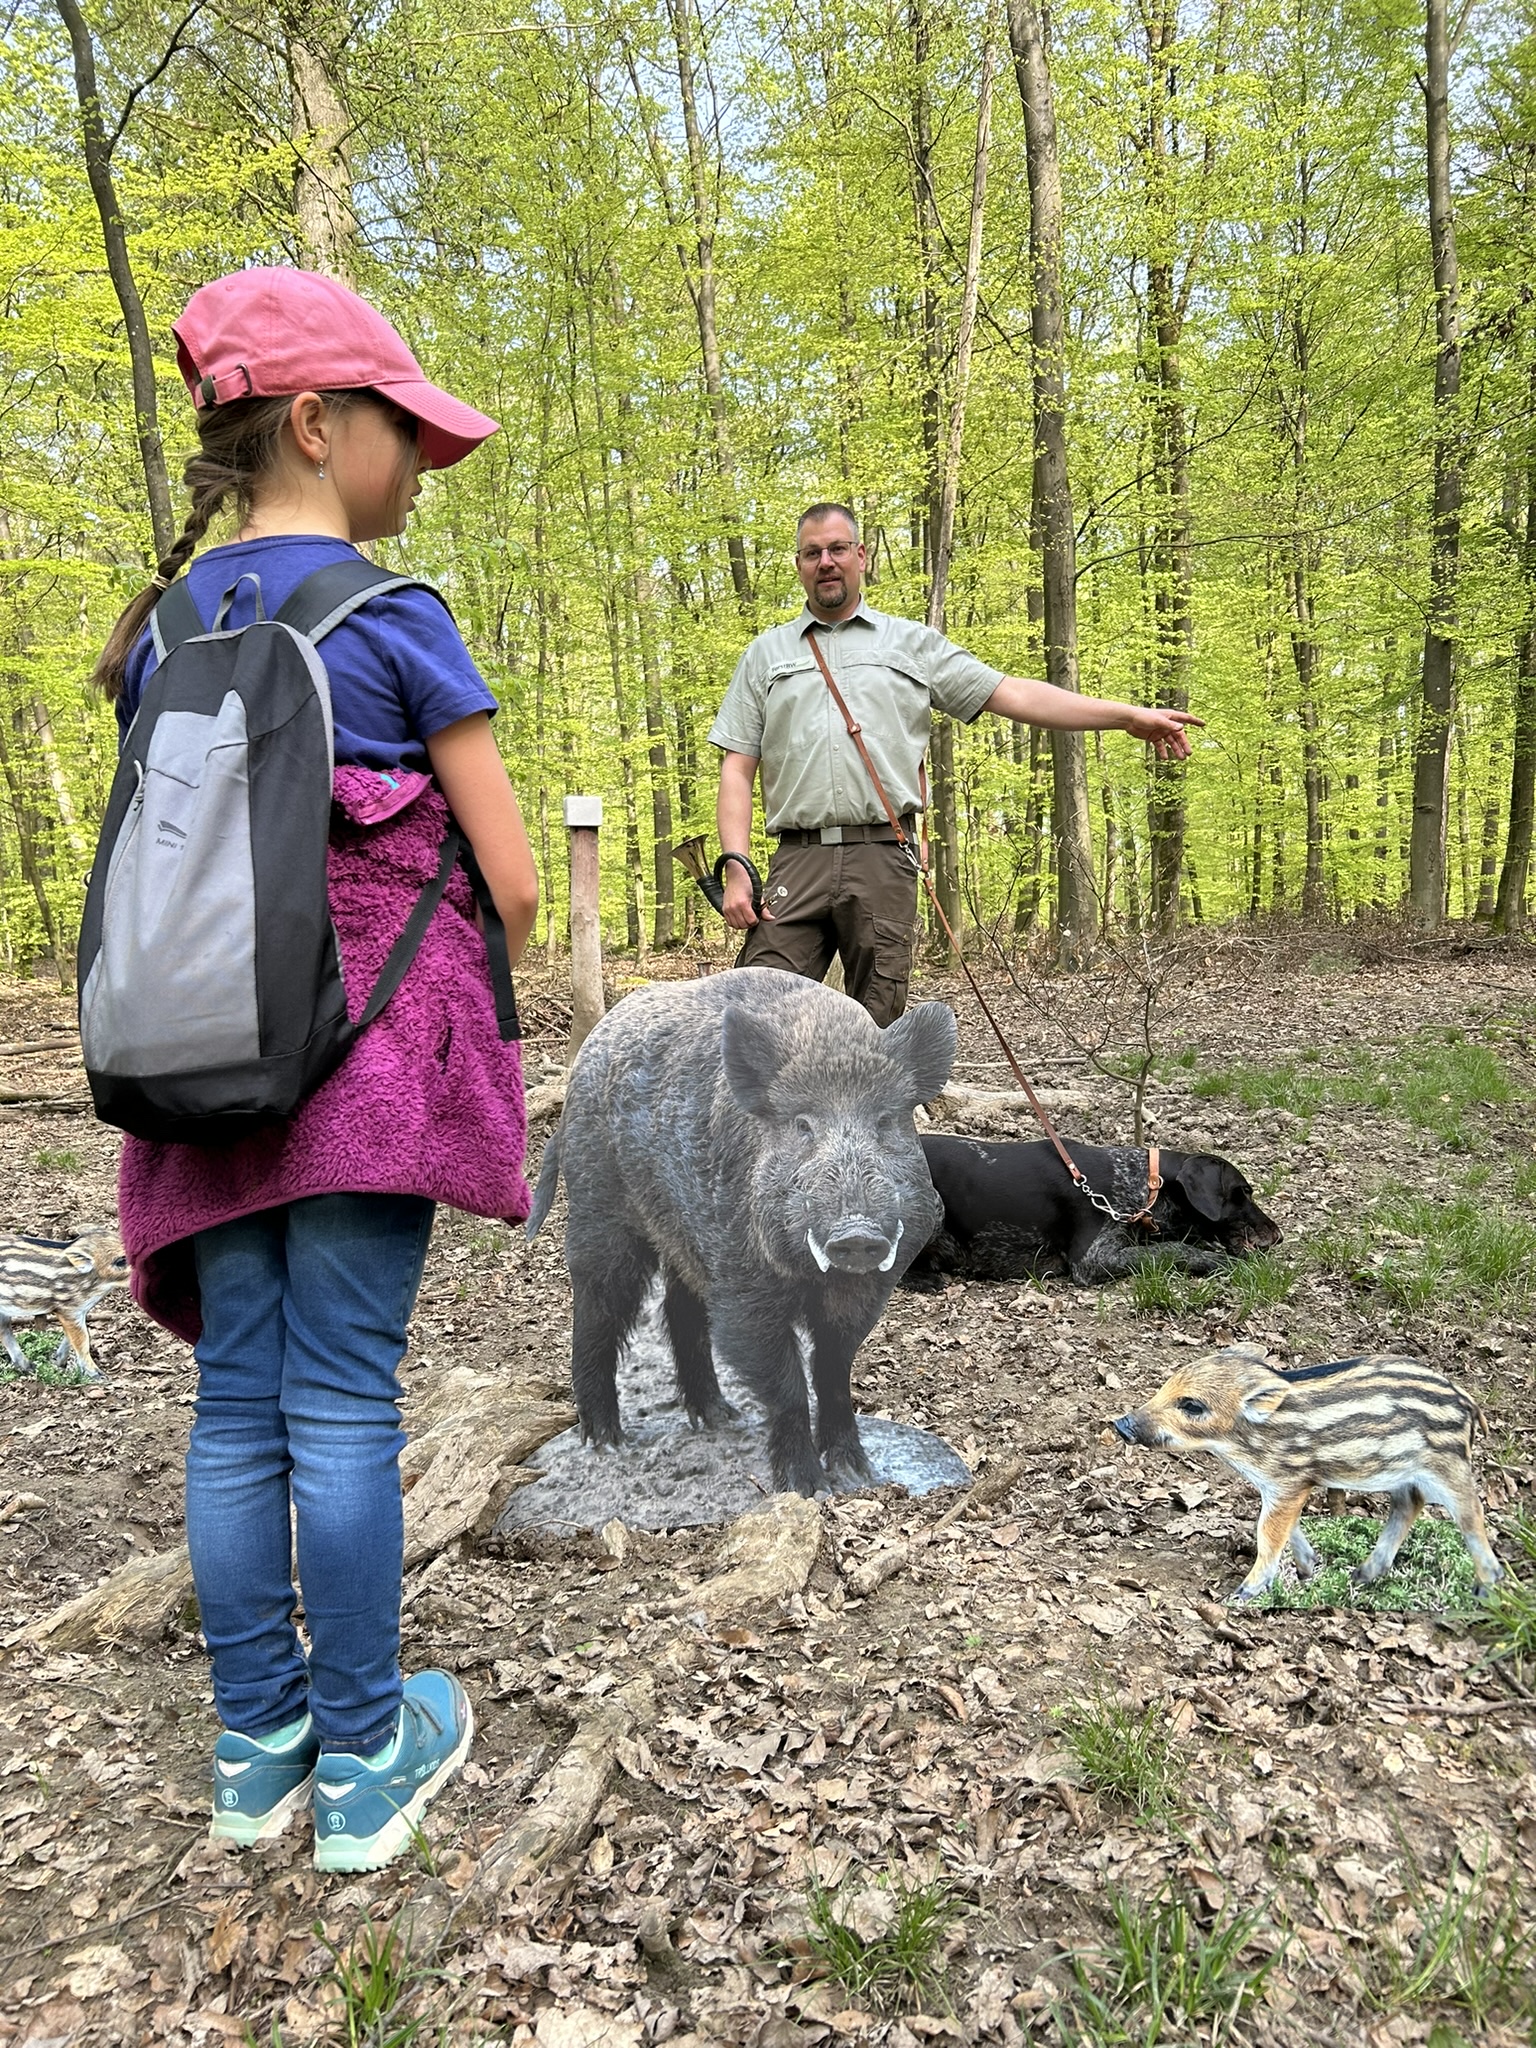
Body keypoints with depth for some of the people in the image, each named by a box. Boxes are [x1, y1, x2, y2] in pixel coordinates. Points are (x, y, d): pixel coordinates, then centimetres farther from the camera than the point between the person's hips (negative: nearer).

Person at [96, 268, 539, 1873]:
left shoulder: (163, 626, 12)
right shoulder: (391, 613, -6)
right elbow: (512, 881, -7)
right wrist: (462, 1013, 9)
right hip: (373, 1048, -5)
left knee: (237, 1400, 11)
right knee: (343, 1401, 1)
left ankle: (256, 1744, 26)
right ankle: (364, 1761, 17)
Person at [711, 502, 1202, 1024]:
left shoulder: (911, 643, 16)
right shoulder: (766, 653, 18)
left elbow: (1011, 693, 10)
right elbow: (737, 770, 12)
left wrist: (1130, 716, 4)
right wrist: (736, 868, -2)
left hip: (883, 859, 0)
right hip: (797, 860, 1)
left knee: (877, 1027, 0)